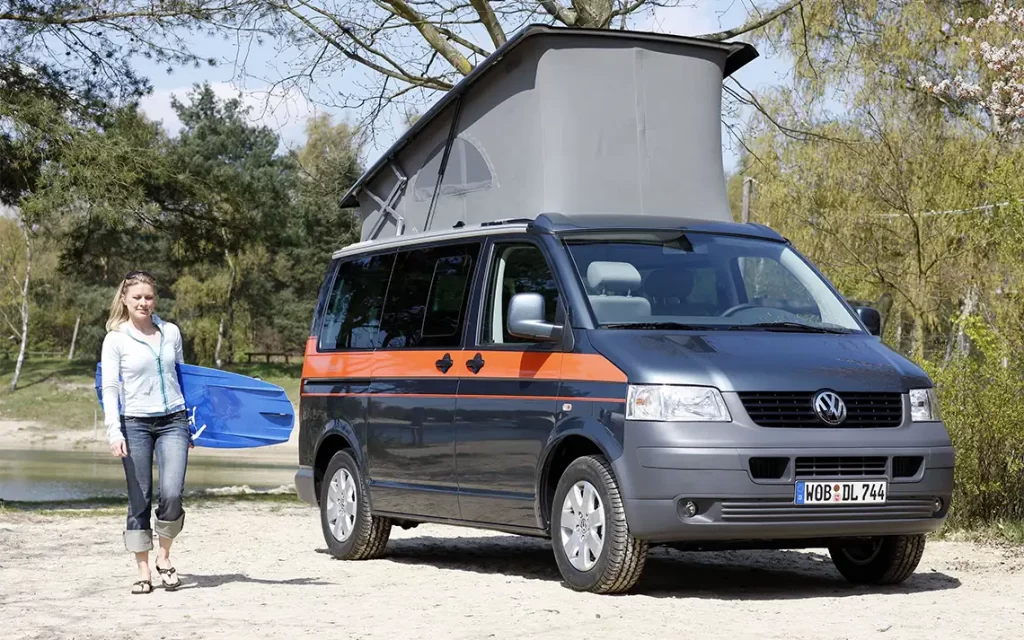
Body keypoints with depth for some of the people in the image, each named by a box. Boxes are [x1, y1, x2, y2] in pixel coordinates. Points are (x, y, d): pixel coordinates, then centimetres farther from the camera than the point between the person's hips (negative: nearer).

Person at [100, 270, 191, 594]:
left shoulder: (171, 332, 8)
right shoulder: (116, 339, -1)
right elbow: (110, 388, -5)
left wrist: (192, 421, 18)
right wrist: (114, 432, -15)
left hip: (173, 421, 2)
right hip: (135, 424, -2)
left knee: (171, 494, -13)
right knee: (140, 500, 1)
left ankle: (164, 556, 10)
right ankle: (144, 572, 11)